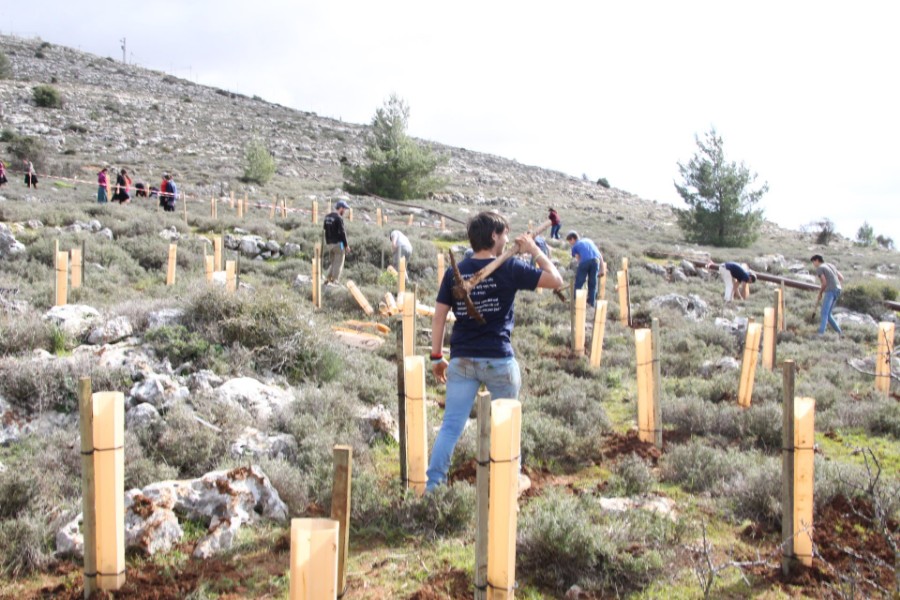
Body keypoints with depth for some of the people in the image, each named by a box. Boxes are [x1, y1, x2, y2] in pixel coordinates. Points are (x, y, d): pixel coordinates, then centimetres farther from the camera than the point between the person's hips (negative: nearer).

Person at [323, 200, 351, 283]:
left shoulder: (327, 217, 11)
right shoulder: (339, 218, -14)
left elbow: (325, 230, 13)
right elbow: (342, 233, -16)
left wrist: (327, 242, 17)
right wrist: (346, 245, -10)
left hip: (329, 244, 8)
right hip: (338, 244, -8)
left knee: (334, 263, 17)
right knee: (338, 264, -1)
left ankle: (328, 279, 11)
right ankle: (334, 281, -2)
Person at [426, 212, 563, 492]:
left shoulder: (454, 272, 4)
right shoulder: (510, 268, -6)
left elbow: (439, 316, 3)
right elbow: (556, 280, -3)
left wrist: (437, 356, 9)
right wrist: (535, 250, 8)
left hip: (461, 360, 3)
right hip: (498, 360, -2)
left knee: (451, 425, 5)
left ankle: (431, 486, 1)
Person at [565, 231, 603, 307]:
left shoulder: (575, 246, 23)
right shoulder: (589, 240, 35)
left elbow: (579, 259, 10)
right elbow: (600, 255, 27)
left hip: (585, 261, -4)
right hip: (595, 260, 4)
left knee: (578, 283, 6)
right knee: (592, 284, 14)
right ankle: (591, 303, 13)